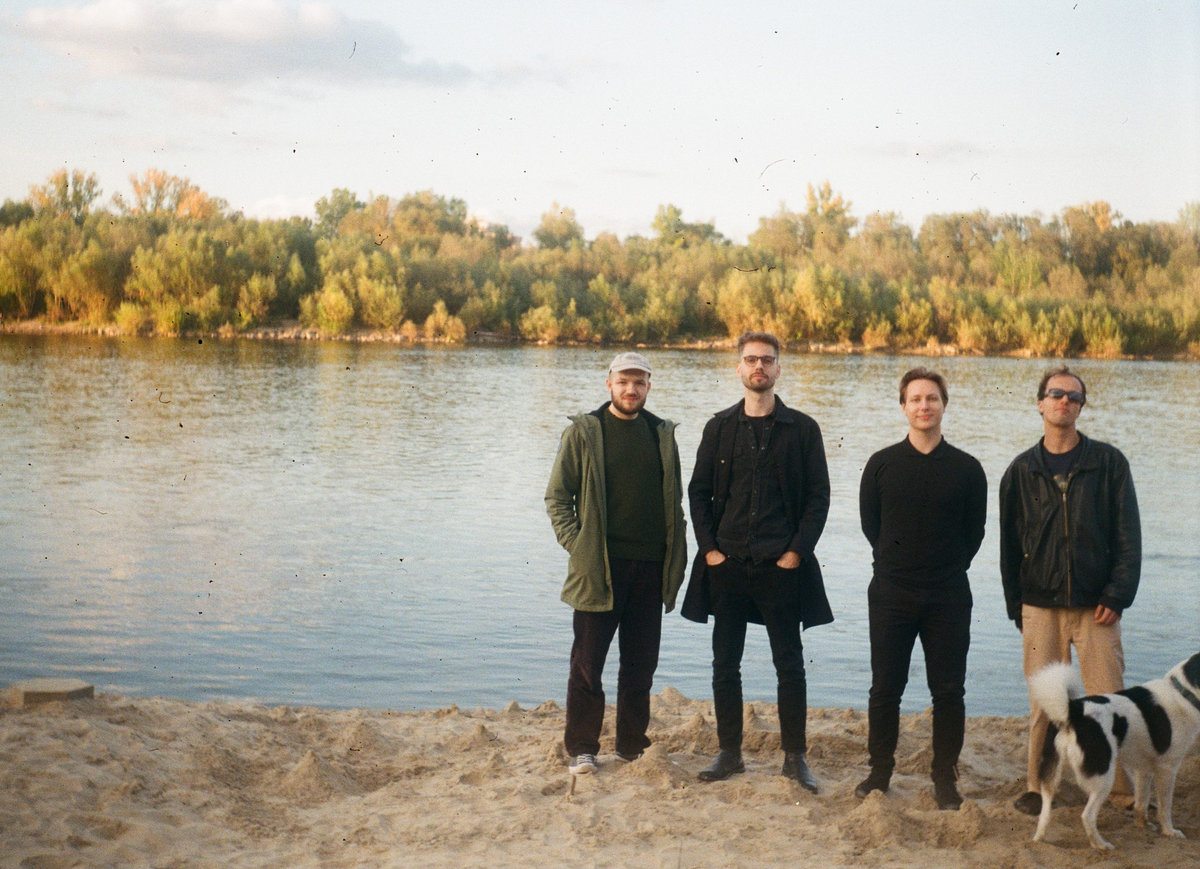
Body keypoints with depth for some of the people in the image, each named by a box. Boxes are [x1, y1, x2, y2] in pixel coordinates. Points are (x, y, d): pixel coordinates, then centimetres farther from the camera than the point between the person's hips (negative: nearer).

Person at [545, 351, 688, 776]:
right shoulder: (583, 431, 0)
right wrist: (576, 546, -8)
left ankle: (632, 746, 21)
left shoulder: (662, 434, 11)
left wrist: (676, 559, 7)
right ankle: (581, 750, 11)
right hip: (599, 566, -3)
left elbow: (675, 500, 16)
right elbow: (557, 496, 2)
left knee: (641, 663, 9)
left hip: (650, 566, 4)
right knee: (587, 662, 1)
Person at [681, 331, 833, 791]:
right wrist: (709, 547, -1)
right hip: (727, 564, 2)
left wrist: (797, 550, -7)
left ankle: (795, 756, 13)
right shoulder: (720, 427, 8)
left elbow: (818, 496, 2)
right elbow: (698, 492, 9)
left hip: (781, 564, -2)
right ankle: (729, 753, 18)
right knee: (725, 665, 7)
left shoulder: (802, 429, 3)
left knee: (790, 666, 3)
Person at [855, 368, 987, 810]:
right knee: (885, 688, 5)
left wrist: (949, 567, 6)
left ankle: (945, 778, 15)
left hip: (948, 596, 0)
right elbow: (870, 523, 10)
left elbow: (974, 531, 10)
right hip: (891, 594, 0)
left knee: (948, 691, 3)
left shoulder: (967, 469, 2)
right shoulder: (882, 464, 2)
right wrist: (896, 562, 9)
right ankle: (880, 770, 19)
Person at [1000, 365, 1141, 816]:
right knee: (1044, 703, 4)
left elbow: (1128, 537, 1)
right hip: (1041, 607, 1)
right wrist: (1016, 606, 5)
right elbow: (1009, 543, 10)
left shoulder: (1109, 463, 3)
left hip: (1095, 606, -1)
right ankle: (1039, 787, 16)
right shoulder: (1021, 471, 7)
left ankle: (1126, 788, 13)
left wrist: (1116, 596, -7)